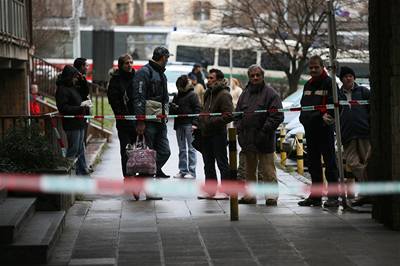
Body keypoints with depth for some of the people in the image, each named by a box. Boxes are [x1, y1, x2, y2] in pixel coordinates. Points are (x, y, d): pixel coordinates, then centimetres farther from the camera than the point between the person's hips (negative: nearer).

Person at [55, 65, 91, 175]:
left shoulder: (74, 88, 15)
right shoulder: (62, 90, -13)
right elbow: (63, 108, -20)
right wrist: (81, 107, -20)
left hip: (79, 124, 10)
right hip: (72, 125, -10)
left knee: (80, 149, 15)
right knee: (73, 150, -6)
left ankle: (83, 171, 23)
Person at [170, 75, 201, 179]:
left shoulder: (192, 95, -3)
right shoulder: (177, 96, 16)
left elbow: (197, 109, -8)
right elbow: (172, 111, 23)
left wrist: (195, 123, -15)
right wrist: (173, 108, -1)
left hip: (189, 125, -7)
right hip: (179, 125, 7)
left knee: (191, 149, -6)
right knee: (182, 149, 10)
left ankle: (192, 171, -5)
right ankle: (183, 171, 13)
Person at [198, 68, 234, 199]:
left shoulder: (224, 94, -12)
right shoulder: (208, 93, 16)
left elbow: (229, 116, -20)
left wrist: (212, 122, -22)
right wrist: (200, 124, 12)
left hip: (218, 134, -9)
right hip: (206, 134, 9)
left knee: (222, 163, -2)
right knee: (208, 165, 13)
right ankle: (210, 189, 20)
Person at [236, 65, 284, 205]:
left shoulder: (270, 93, -4)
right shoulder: (245, 94, 14)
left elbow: (277, 116, -10)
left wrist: (264, 132, -15)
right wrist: (239, 129, 5)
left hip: (264, 141, -6)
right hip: (247, 140, 6)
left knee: (267, 170, -6)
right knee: (250, 170, 13)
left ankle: (271, 196, -3)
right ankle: (249, 195, 20)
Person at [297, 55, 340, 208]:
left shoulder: (329, 83, -6)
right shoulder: (307, 85, 17)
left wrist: (328, 116, -23)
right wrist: (304, 117, 6)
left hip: (325, 128, -8)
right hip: (310, 129, 8)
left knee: (330, 163, -6)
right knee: (313, 164, 11)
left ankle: (333, 196, -6)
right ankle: (315, 196, 18)